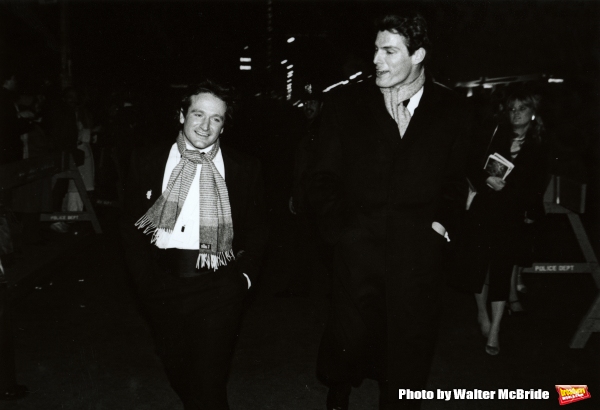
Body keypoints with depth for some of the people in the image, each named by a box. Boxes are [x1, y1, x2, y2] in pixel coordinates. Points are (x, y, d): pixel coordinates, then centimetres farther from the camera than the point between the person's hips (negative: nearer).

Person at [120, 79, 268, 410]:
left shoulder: (245, 168, 3)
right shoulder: (146, 160, 5)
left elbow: (256, 230, 9)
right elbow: (130, 225, 6)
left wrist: (244, 276, -2)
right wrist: (146, 278, -2)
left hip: (219, 287, -2)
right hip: (162, 282, 2)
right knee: (177, 371, 16)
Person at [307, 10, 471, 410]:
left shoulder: (452, 110, 7)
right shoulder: (346, 103, 6)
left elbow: (455, 181, 14)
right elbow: (324, 178, 6)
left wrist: (442, 223, -1)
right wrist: (340, 228, -5)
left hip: (419, 253, 0)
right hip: (358, 249, 0)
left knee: (409, 354, 6)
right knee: (349, 341, 5)